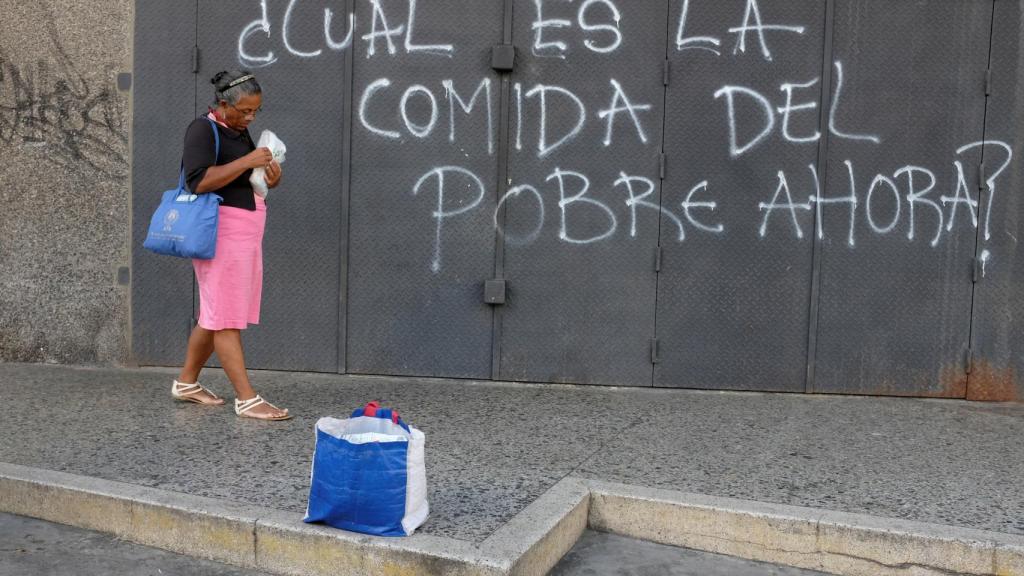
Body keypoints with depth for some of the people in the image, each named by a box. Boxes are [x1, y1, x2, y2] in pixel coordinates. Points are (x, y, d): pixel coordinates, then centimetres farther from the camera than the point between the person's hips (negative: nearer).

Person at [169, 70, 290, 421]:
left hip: (245, 234, 9)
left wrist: (270, 179, 4)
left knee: (215, 316, 13)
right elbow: (199, 181, -22)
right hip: (221, 233, -9)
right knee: (227, 319, -7)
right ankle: (246, 399, -8)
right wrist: (246, 161, -23)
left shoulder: (240, 132, 18)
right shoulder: (202, 129, -9)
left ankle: (187, 382, 25)